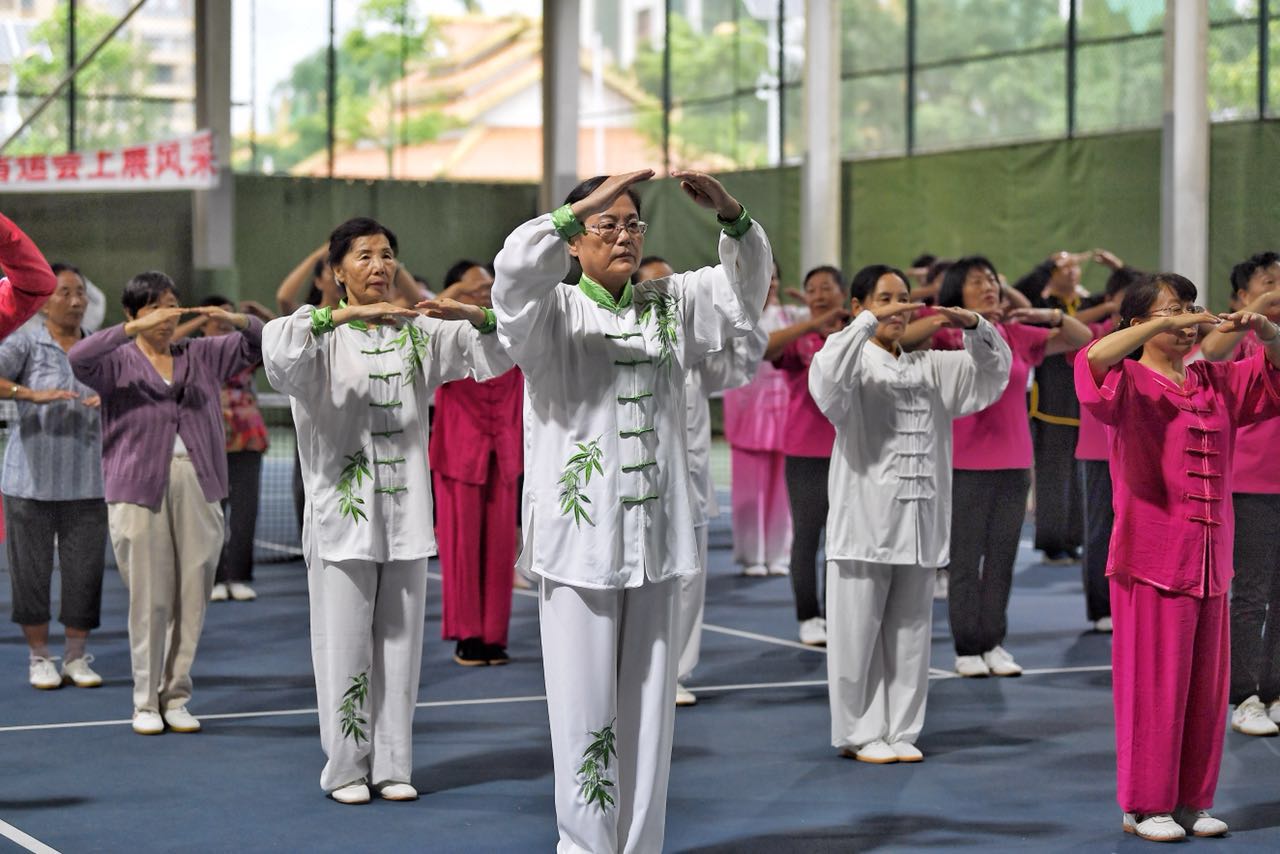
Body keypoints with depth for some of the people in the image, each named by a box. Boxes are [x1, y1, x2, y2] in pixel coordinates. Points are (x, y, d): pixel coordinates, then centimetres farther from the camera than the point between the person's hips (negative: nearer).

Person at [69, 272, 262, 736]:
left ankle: (176, 697, 14)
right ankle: (145, 702, 9)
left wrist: (233, 319, -4)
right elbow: (79, 357, -15)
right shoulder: (117, 362, 6)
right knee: (149, 598, -1)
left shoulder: (202, 356, 17)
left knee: (193, 595, 3)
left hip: (198, 486, 3)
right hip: (139, 488, -3)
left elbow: (260, 343, 17)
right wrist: (135, 329, -22)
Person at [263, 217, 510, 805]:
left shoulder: (419, 333, 9)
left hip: (406, 515, 4)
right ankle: (345, 767, 9)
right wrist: (345, 315, -31)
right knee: (345, 647, -1)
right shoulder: (324, 336, -3)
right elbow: (278, 350, -24)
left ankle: (392, 765, 16)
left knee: (400, 645, 8)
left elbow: (494, 358, 5)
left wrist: (473, 315, -14)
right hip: (342, 515, -4)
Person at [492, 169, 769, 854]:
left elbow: (743, 292, 7)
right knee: (584, 710, -2)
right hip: (579, 538, -4)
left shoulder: (668, 306, 13)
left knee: (649, 708, 10)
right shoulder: (553, 312, -1)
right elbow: (515, 270, -20)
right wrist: (585, 204, -27)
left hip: (656, 538, 5)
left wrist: (731, 215, -11)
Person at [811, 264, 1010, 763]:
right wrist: (870, 323, -24)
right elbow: (827, 376, -24)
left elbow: (993, 370, 14)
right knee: (857, 635, -1)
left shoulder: (929, 369, 14)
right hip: (864, 525, -5)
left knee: (910, 635, 9)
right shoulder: (855, 363, -1)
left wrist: (972, 324, -4)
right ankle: (859, 733, 10)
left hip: (920, 525, 5)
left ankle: (900, 732, 18)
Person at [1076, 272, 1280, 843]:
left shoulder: (1217, 383, 11)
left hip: (1209, 560, 6)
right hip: (1151, 559, -6)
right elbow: (1094, 360, -26)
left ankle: (1192, 800, 19)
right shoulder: (1131, 383, -6)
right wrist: (1162, 325, -26)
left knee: (1206, 687, 9)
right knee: (1153, 686, -1)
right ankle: (1143, 805, 8)